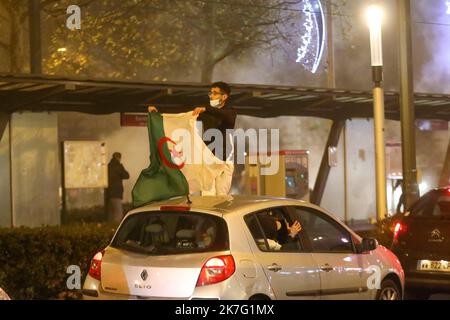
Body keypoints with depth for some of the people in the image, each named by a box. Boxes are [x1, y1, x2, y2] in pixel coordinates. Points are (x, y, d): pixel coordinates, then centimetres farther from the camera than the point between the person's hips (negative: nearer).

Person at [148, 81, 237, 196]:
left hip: (224, 160, -3)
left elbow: (226, 116, -21)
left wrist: (206, 109, -34)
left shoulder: (230, 111, 4)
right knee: (207, 196, -7)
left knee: (222, 196, -6)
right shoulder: (205, 113, 15)